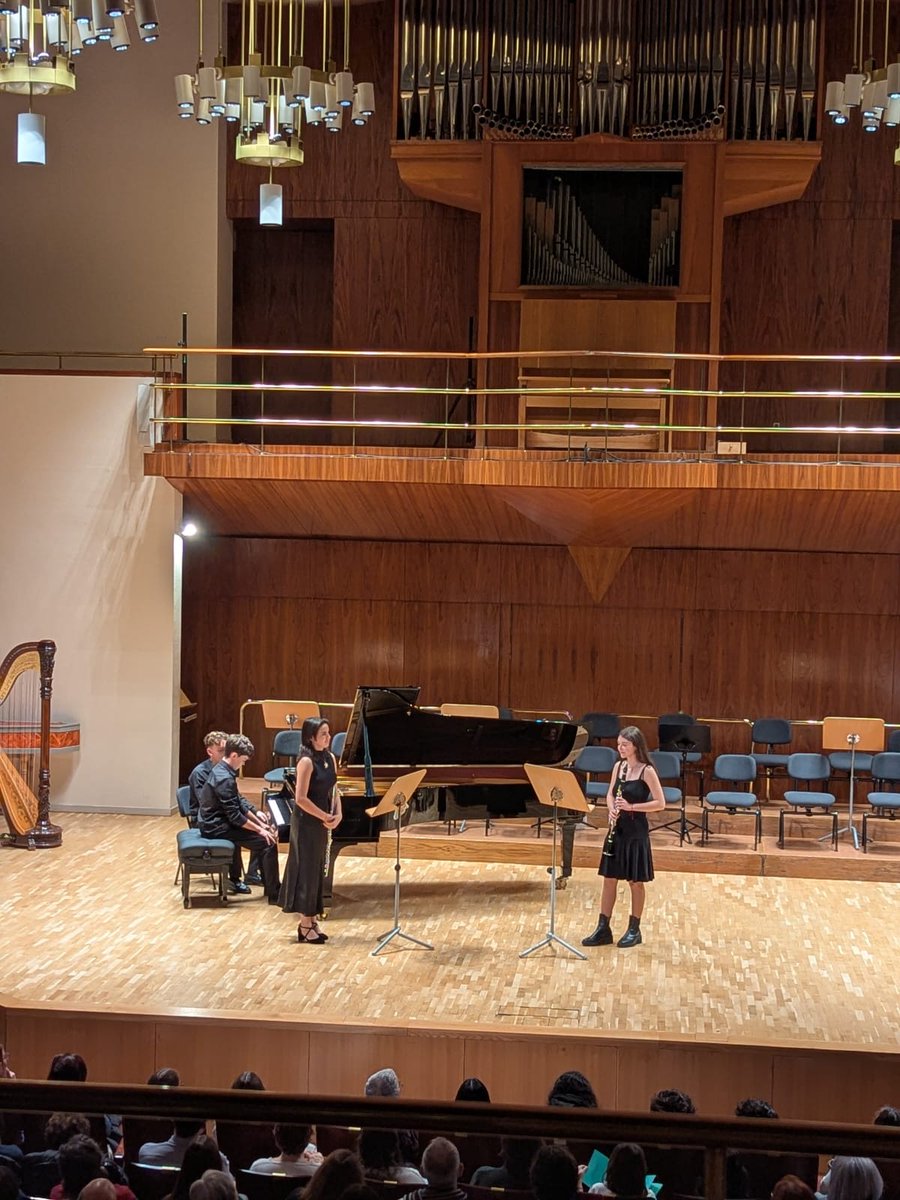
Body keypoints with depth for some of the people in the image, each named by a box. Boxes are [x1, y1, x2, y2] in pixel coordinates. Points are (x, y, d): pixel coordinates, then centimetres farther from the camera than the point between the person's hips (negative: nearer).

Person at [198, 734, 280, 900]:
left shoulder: (221, 770, 6)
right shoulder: (225, 779, -25)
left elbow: (239, 801, 14)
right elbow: (235, 816, -24)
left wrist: (256, 816, 7)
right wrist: (260, 829, -15)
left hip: (214, 822, 10)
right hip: (217, 827, -10)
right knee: (268, 843, -11)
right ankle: (274, 894, -6)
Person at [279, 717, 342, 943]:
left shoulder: (329, 758, 7)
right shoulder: (306, 761, -17)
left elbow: (334, 790, 11)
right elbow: (301, 799, -20)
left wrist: (337, 814, -5)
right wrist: (325, 817, -16)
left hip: (321, 823, 8)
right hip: (306, 823, -8)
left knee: (317, 870, 13)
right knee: (307, 869, -1)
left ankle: (312, 920, 21)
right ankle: (305, 924, 7)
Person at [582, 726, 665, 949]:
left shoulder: (647, 771, -13)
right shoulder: (618, 766, 5)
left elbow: (660, 803, -14)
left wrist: (631, 807, -22)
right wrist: (612, 810, -7)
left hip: (636, 831, -6)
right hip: (617, 829, 6)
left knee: (635, 881, 5)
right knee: (609, 878, 8)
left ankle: (634, 930, 17)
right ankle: (603, 929, 13)